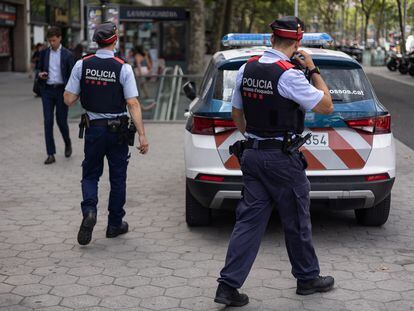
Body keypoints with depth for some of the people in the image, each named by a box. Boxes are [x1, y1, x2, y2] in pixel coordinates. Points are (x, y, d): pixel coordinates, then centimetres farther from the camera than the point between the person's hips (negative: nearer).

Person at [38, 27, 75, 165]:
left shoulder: (67, 54, -1)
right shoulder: (44, 53, 7)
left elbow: (71, 75, -1)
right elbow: (39, 69, 17)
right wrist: (40, 74, -7)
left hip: (61, 90, -2)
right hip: (47, 90, 2)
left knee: (61, 121, 2)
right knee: (48, 121, -3)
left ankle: (67, 143, 32)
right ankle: (51, 154, 1)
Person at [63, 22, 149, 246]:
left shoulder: (82, 65, -5)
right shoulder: (123, 68, -11)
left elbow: (69, 99, -4)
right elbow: (133, 104, -15)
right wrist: (142, 135, -14)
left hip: (93, 127, 1)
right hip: (117, 130, -1)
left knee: (90, 174, 15)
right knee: (117, 177, 13)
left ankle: (89, 211, -10)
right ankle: (115, 224, 22)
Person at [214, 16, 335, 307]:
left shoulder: (246, 69, 4)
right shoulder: (289, 75, -18)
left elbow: (237, 114, 14)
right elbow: (327, 106, -10)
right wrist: (313, 70, -2)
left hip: (252, 155, 6)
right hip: (282, 159, -6)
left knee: (249, 220, 7)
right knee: (296, 222, 11)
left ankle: (228, 285, 3)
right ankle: (308, 278, 28)